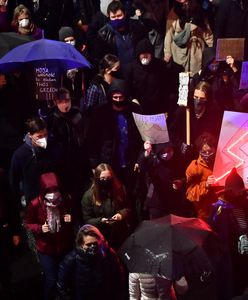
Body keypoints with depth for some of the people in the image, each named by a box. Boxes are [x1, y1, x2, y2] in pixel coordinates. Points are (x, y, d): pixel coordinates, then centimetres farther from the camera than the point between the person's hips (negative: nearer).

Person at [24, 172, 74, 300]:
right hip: (46, 248, -2)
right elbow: (28, 223, -3)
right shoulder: (35, 204, -20)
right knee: (51, 280, 4)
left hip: (65, 246, 2)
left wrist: (71, 219, -16)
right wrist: (40, 228, -22)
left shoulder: (66, 200, -13)